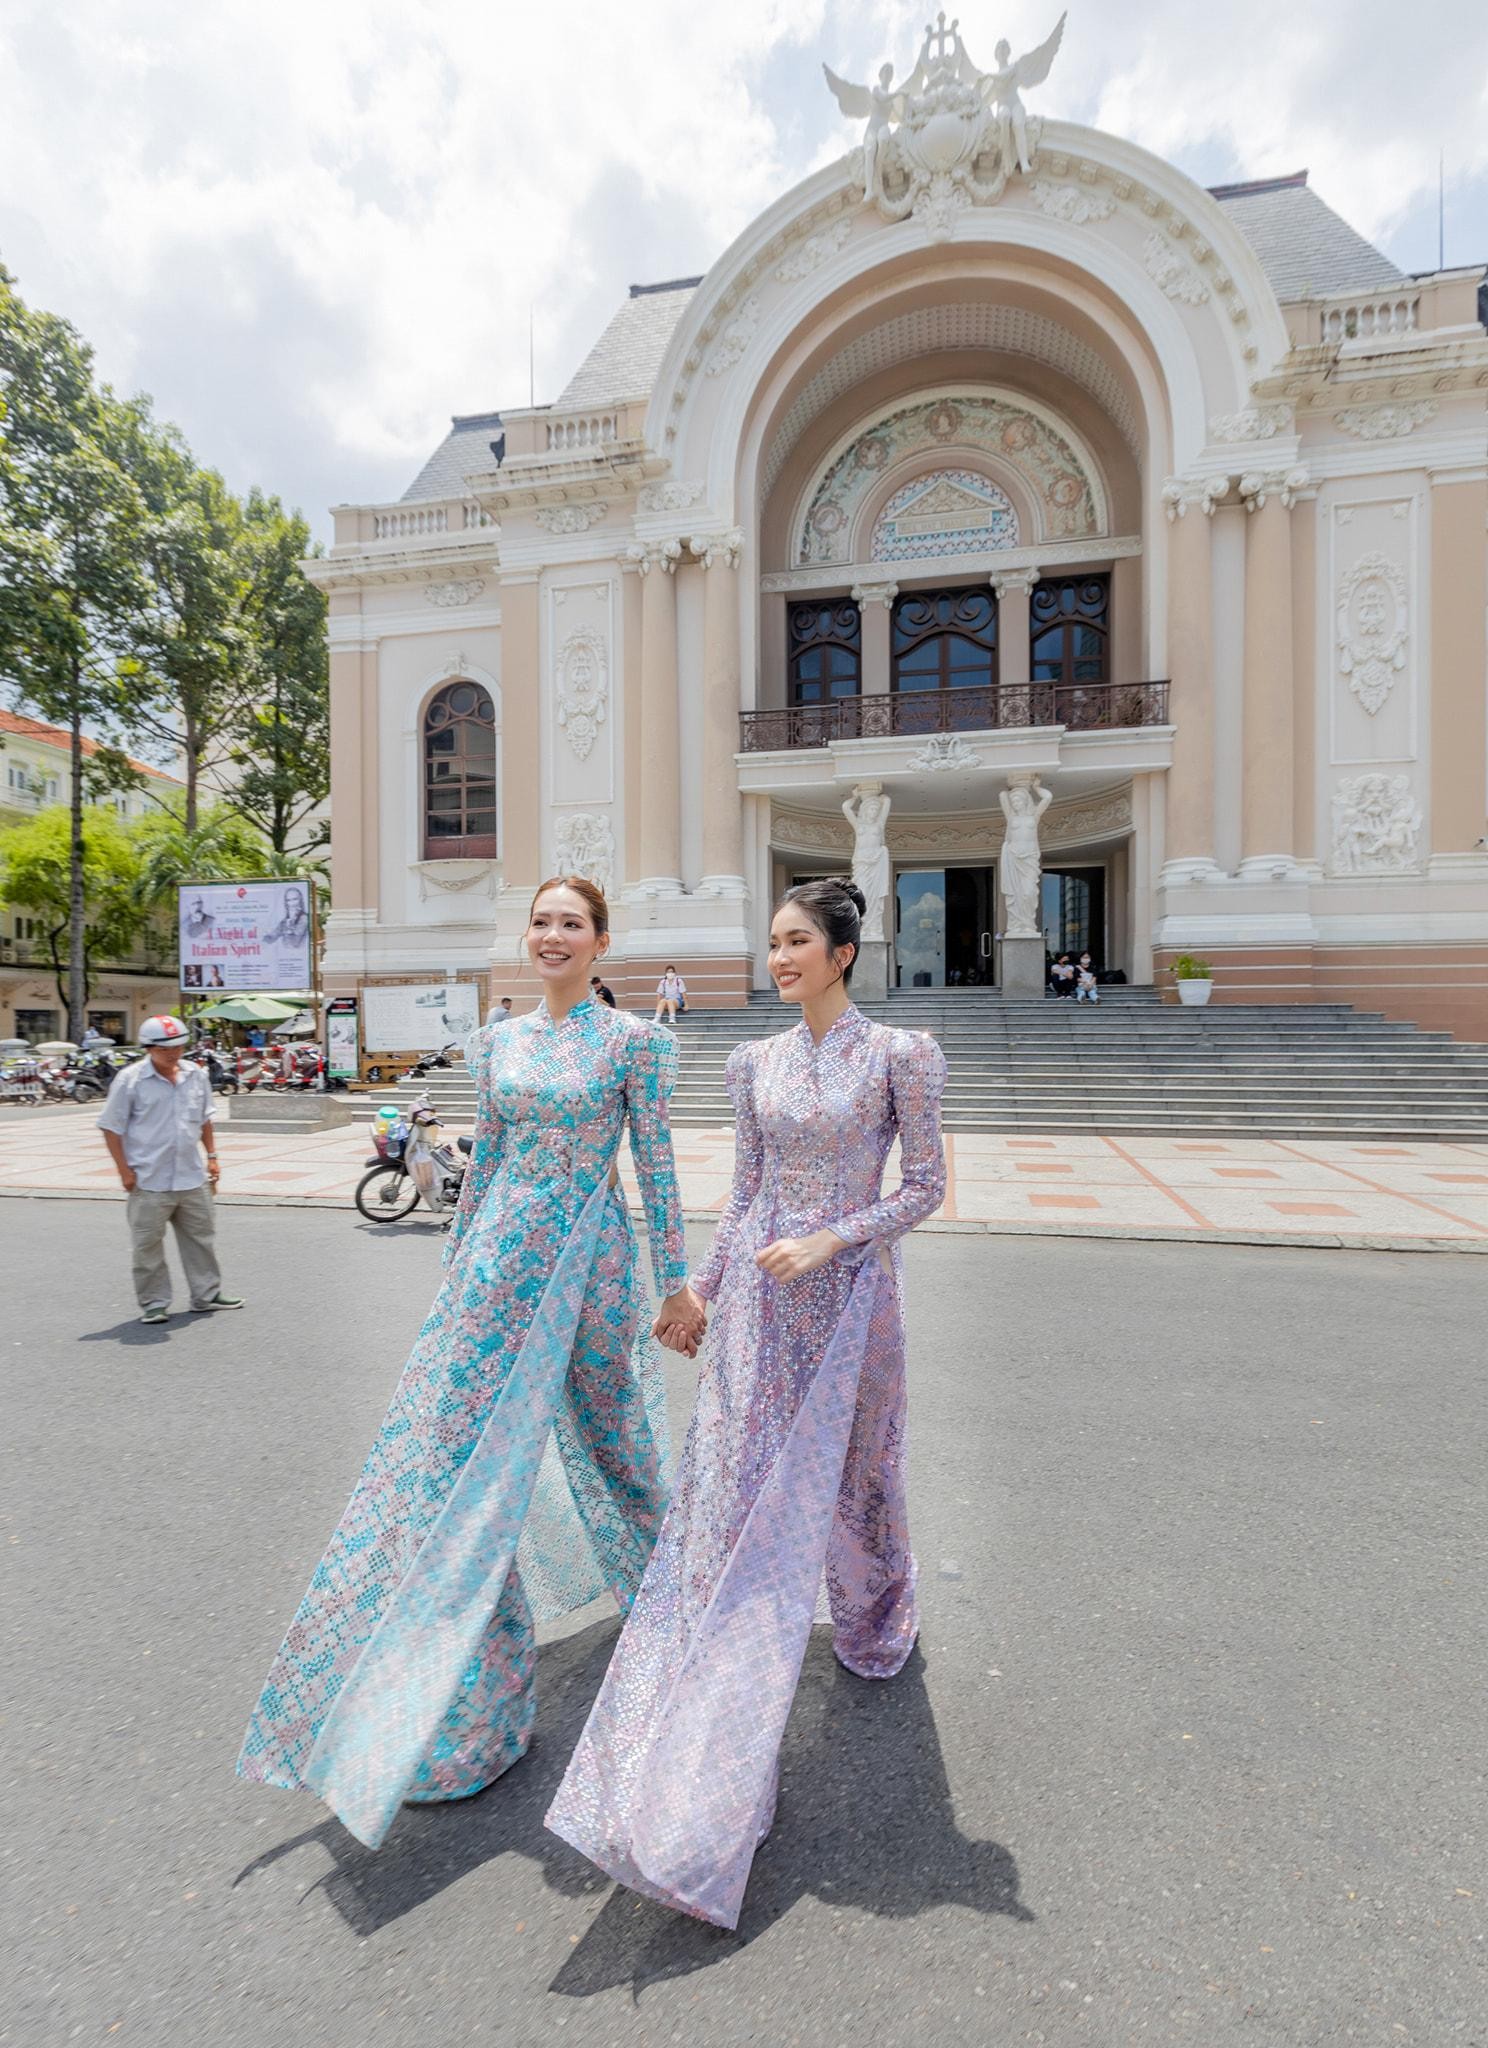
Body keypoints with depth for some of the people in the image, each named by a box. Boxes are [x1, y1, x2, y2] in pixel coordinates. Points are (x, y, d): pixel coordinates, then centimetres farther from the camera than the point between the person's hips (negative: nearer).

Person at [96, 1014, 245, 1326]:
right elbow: (111, 1127, -6)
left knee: (201, 1237, 13)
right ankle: (154, 1304, 19)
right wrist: (125, 1170, -10)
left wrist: (211, 1155, 12)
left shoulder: (196, 1075, 5)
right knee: (148, 1244, 5)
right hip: (149, 1181, -4)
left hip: (192, 1178, 5)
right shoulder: (130, 1079, -9)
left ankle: (207, 1294, 25)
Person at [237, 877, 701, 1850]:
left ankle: (657, 1574, 41)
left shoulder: (632, 1038, -7)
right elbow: (483, 1154, 13)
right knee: (466, 1441, 9)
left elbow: (656, 1163, -6)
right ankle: (465, 1671, 34)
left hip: (590, 1255, -4)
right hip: (501, 1254, 5)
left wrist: (676, 1279, -4)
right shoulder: (500, 1038, 7)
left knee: (607, 1423, 9)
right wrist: (458, 1261, 16)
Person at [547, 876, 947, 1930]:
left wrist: (825, 1242, -16)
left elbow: (925, 1187, -7)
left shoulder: (900, 1053, -8)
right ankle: (713, 1773, 16)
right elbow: (746, 1193, 10)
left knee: (851, 1474, 17)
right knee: (734, 1487, 2)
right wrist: (700, 1290, 10)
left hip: (850, 1293, -2)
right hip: (759, 1298, 3)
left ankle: (880, 1620, 53)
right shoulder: (755, 1061, 4)